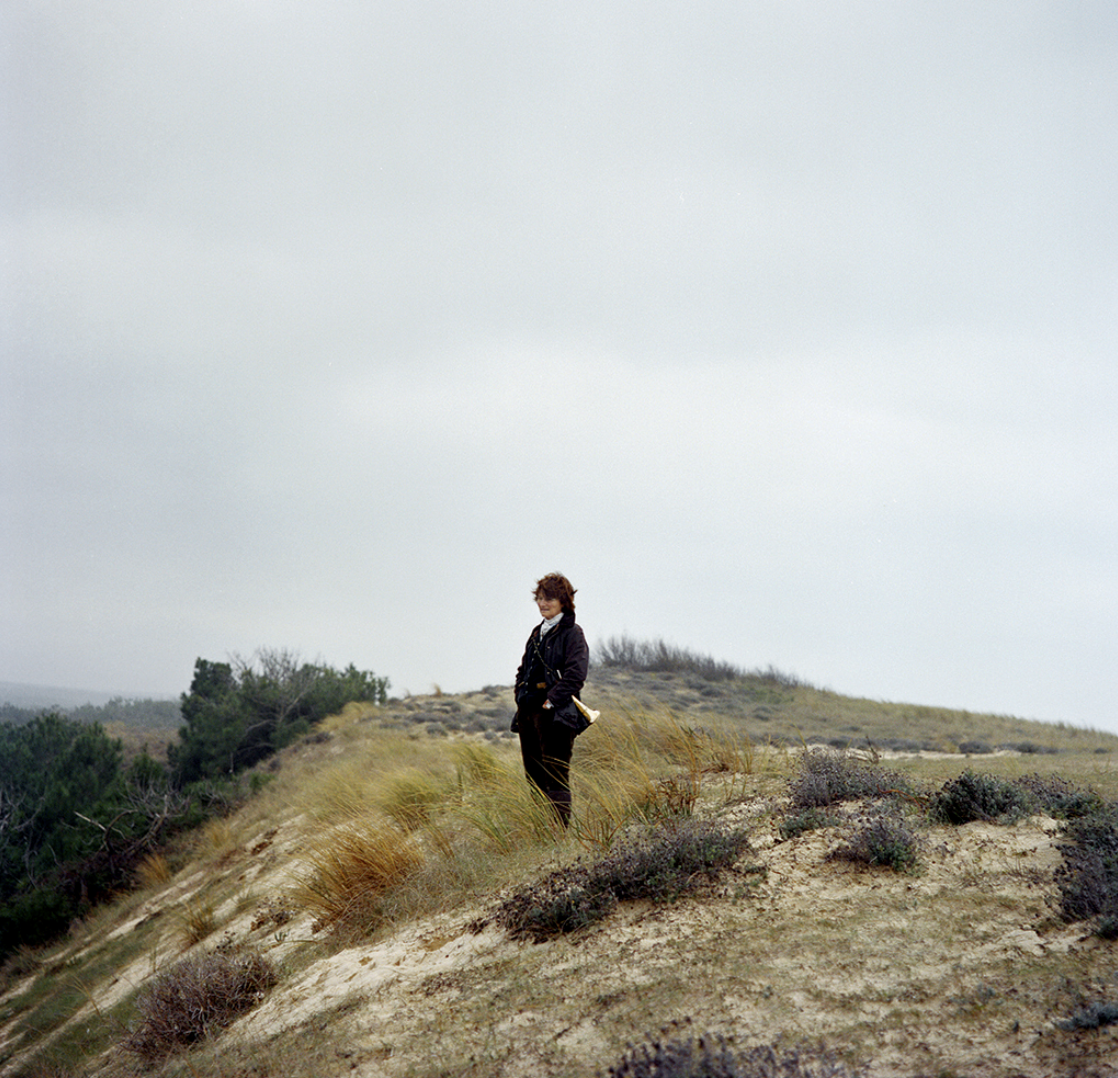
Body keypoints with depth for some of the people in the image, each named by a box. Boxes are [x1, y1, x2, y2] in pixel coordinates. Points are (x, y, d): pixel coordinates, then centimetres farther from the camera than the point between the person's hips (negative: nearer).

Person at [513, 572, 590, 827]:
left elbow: (576, 673, -16)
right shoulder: (538, 633, 19)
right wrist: (520, 694, 10)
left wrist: (552, 700, -18)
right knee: (534, 776, 10)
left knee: (555, 777, -8)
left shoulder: (572, 633, -5)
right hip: (529, 713, 8)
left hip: (555, 715, -8)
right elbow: (524, 669, 27)